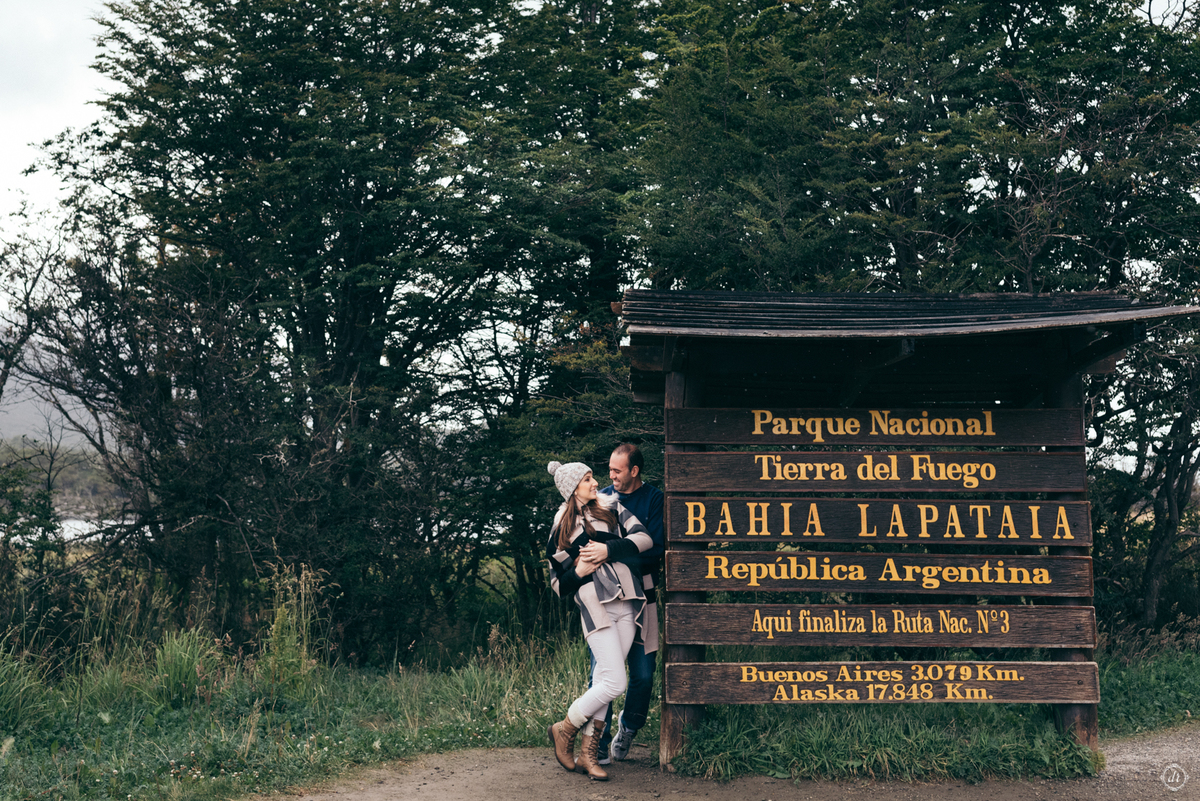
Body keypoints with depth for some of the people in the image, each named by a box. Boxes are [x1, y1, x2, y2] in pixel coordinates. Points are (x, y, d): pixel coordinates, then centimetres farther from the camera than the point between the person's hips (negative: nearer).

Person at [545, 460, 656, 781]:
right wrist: (578, 572, -7)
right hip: (595, 605, -3)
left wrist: (608, 550, -8)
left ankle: (588, 754, 10)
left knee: (603, 681, 2)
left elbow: (644, 538, 4)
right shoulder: (561, 529, 12)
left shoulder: (611, 508, 16)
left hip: (627, 605, 3)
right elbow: (557, 581, 13)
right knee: (614, 682, -13)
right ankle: (565, 730, 7)